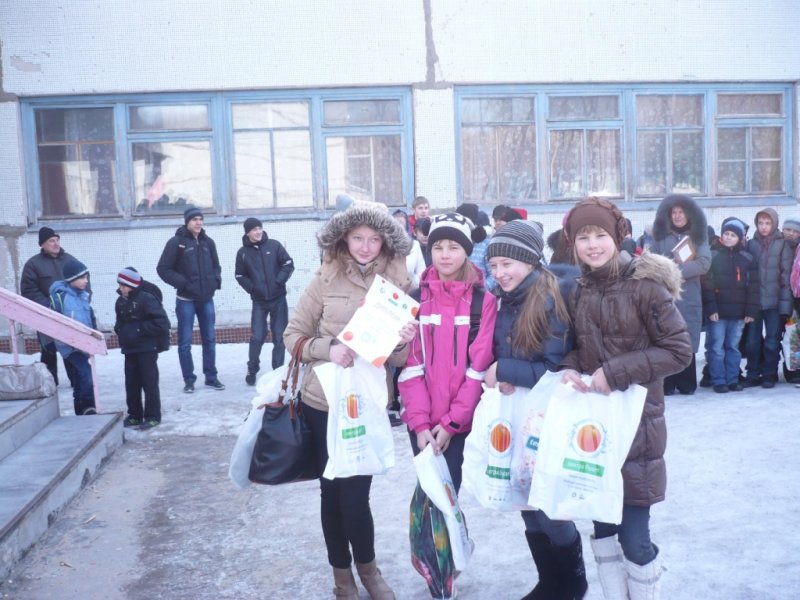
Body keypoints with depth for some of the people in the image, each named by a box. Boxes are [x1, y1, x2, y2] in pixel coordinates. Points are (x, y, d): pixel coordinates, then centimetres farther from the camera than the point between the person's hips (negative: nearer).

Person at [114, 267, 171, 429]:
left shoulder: (146, 299, -15)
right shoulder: (121, 301, 7)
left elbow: (162, 323, -20)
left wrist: (140, 329, -19)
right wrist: (120, 330, 2)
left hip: (147, 349, -7)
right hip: (129, 350, 7)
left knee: (149, 383, 0)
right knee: (131, 384, 12)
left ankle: (153, 416, 8)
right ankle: (135, 415, 24)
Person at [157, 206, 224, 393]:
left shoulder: (208, 242, 7)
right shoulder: (176, 242, -7)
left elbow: (216, 265, 19)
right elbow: (163, 269, -7)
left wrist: (216, 280, 0)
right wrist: (182, 282, -15)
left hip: (206, 299, 4)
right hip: (186, 300, -4)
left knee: (210, 339, 10)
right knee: (185, 342, 2)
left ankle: (211, 377, 20)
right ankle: (189, 380, 11)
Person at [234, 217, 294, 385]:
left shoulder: (274, 245, -1)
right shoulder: (243, 252, 1)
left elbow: (288, 264, 0)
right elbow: (240, 276, 7)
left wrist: (279, 282, -11)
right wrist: (252, 288, -7)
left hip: (278, 298, 0)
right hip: (259, 301, 0)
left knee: (279, 337, 4)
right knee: (257, 337, -4)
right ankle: (252, 370, 13)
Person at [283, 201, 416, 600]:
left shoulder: (398, 284, -2)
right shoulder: (325, 280, -5)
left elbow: (399, 359, 2)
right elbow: (293, 334, -1)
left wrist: (402, 343, -21)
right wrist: (328, 349, -18)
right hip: (323, 402, 0)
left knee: (355, 493, 2)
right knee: (333, 490, 11)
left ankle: (366, 568, 30)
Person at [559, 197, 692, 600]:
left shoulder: (645, 284, -11)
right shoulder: (579, 292, 6)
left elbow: (679, 350, -12)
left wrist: (615, 373, -18)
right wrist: (570, 369, -6)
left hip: (635, 420, -5)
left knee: (633, 533, -3)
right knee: (602, 525, 12)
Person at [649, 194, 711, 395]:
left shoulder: (698, 237, 9)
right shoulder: (660, 236, 9)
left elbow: (704, 263, -4)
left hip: (689, 297, 0)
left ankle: (686, 384, 10)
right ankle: (667, 384, 2)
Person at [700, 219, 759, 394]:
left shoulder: (748, 259, 7)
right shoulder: (713, 256, 0)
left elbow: (753, 287, 5)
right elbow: (706, 285, -6)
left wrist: (751, 311, -1)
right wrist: (710, 309, -13)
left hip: (738, 312, 2)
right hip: (717, 312, -2)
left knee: (734, 347, 9)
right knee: (717, 347, -1)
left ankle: (732, 380, 16)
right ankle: (718, 381, 5)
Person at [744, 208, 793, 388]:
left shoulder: (783, 245, 0)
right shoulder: (751, 244, 6)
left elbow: (786, 274, -3)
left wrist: (785, 302, -9)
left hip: (774, 301, -2)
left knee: (772, 342, 2)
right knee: (752, 341, 4)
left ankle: (769, 375, 13)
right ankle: (753, 374, 14)